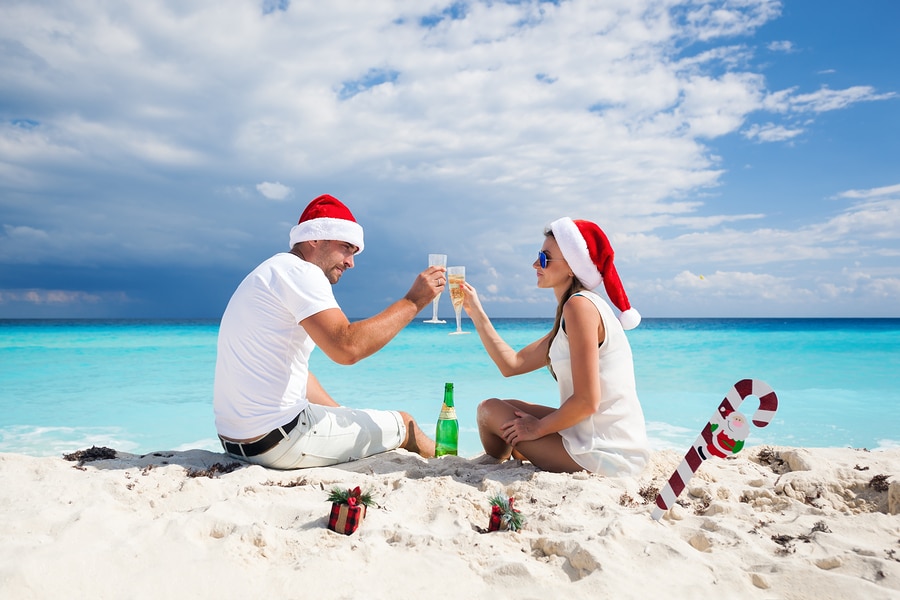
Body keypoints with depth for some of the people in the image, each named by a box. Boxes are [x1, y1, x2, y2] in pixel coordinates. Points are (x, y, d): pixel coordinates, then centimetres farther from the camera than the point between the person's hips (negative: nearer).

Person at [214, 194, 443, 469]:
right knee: (404, 424, 6)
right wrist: (413, 301, -19)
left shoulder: (273, 273, 17)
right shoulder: (299, 271, -14)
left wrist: (345, 416, 15)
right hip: (276, 441, -10)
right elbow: (346, 347, -29)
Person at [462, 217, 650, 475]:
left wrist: (538, 428, -7)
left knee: (490, 410, 3)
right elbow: (512, 364, 13)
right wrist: (476, 312, 14)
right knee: (510, 408, 22)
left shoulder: (580, 304, -17)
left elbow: (587, 401, -23)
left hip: (604, 456, -10)